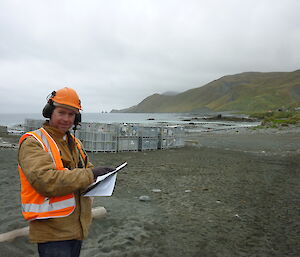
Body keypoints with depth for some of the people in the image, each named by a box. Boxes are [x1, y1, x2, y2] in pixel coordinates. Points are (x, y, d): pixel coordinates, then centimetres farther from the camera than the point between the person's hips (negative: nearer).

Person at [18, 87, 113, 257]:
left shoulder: (75, 143, 13)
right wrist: (89, 175, -26)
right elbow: (45, 181, -25)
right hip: (52, 232, -7)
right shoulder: (33, 142, -12)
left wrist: (101, 176, -9)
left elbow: (88, 169, 14)